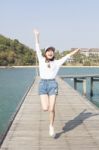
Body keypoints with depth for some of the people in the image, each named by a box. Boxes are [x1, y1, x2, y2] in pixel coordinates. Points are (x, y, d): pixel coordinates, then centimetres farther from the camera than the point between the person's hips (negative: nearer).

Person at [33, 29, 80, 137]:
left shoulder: (57, 62, 10)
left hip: (53, 85, 0)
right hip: (43, 85, 0)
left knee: (51, 109, -4)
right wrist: (37, 36, 21)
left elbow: (67, 56, 13)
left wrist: (77, 50, 9)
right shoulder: (41, 60, 11)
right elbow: (37, 49, 17)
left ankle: (51, 126, 18)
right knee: (45, 108, -10)